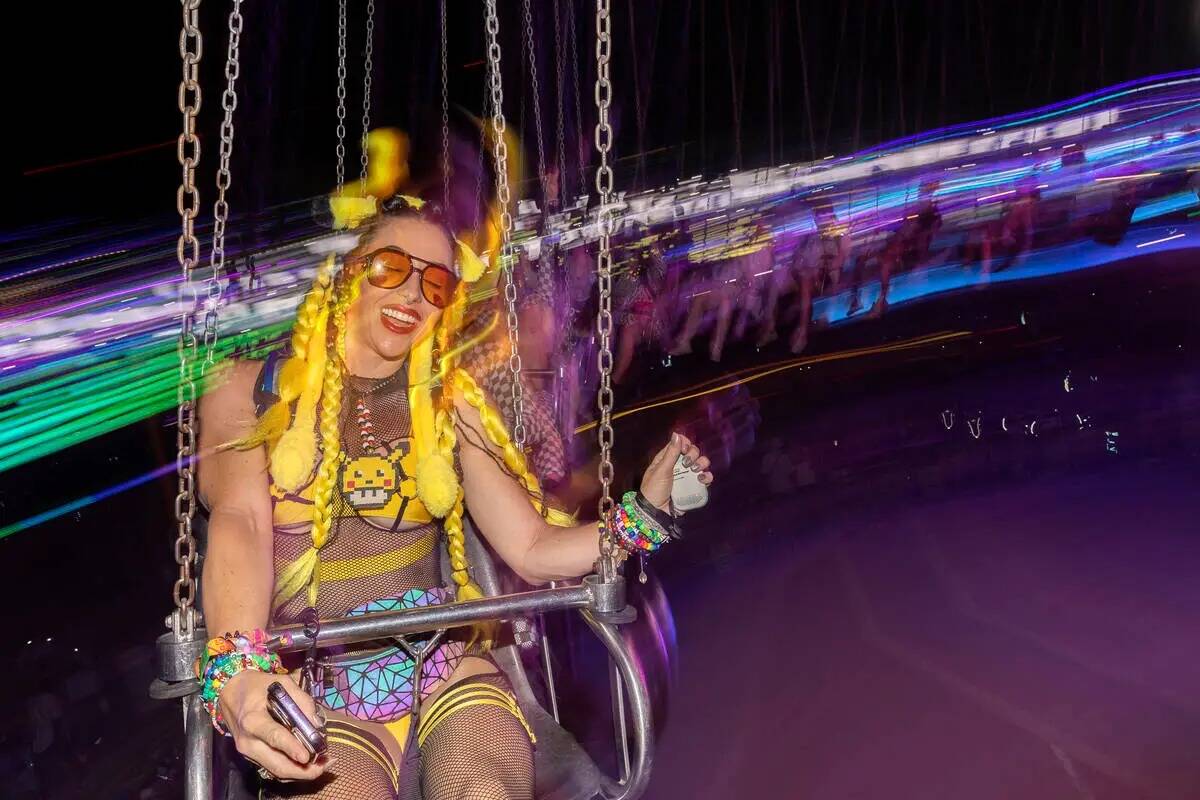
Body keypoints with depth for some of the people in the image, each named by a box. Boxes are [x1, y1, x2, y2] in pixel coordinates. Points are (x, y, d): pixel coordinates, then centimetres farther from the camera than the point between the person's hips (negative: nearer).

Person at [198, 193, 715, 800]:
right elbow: (240, 522, -15)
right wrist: (238, 668, -33)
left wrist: (645, 512, -6)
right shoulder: (251, 390, 4)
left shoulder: (450, 402, 12)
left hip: (443, 662, 2)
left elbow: (533, 551, 10)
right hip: (313, 688, -1)